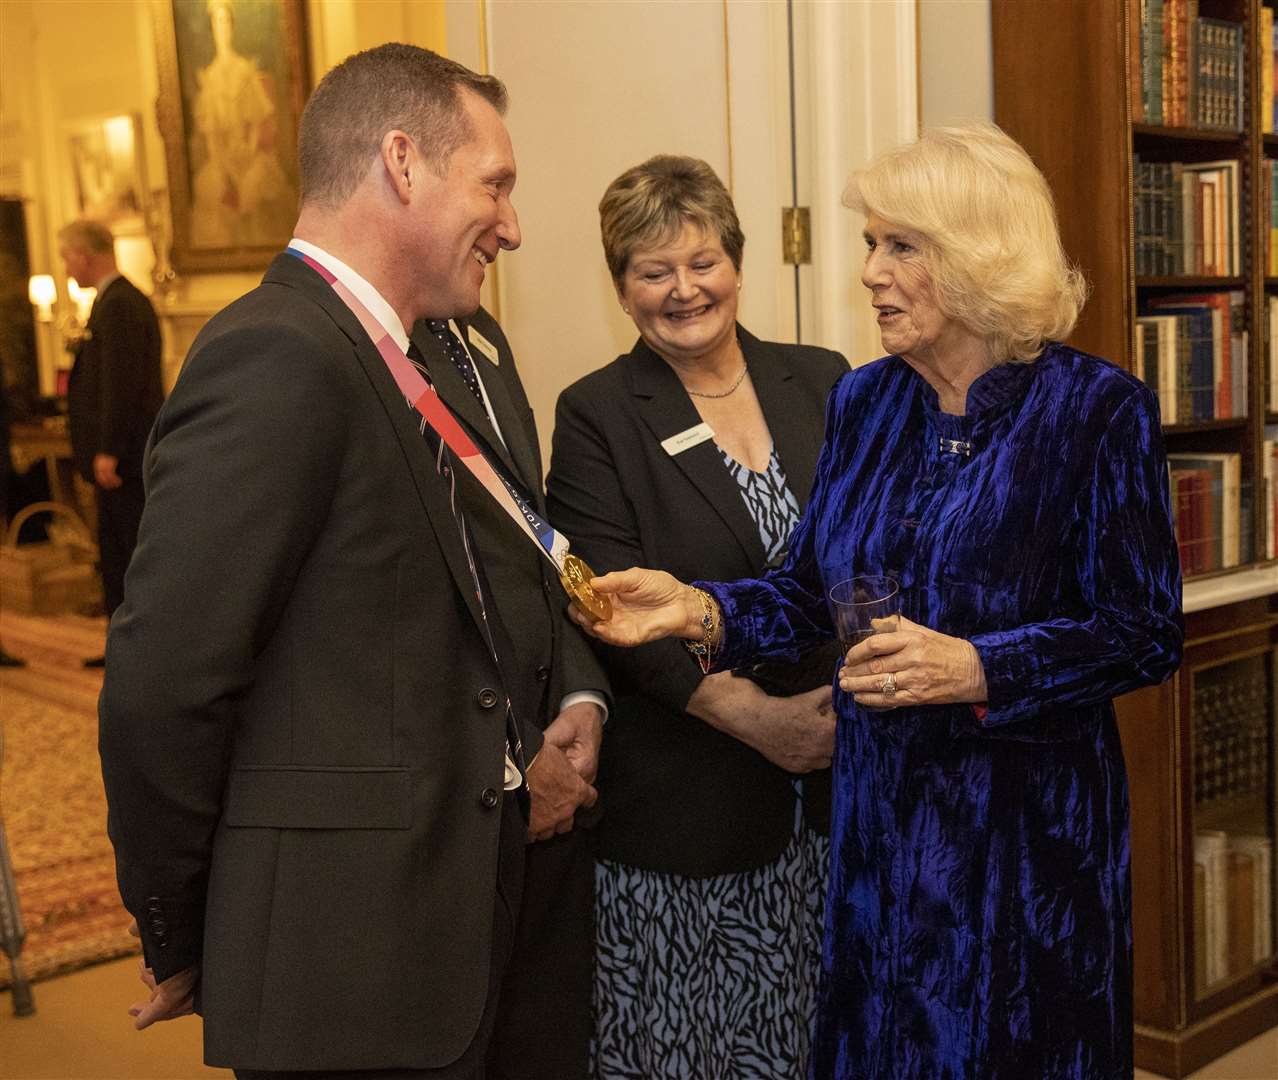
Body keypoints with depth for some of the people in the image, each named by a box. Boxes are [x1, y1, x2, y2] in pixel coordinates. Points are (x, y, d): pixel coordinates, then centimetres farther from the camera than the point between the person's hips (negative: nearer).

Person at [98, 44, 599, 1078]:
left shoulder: (384, 366, 11)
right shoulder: (278, 355, -18)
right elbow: (162, 689, -21)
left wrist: (518, 760, 2)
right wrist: (178, 945, -10)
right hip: (350, 974, -9)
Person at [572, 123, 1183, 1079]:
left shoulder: (1096, 410, -9)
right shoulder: (864, 404, 6)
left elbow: (1146, 632, -11)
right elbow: (813, 592, 8)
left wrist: (976, 669, -23)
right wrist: (699, 611, -10)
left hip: (1026, 822, -4)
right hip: (877, 816, 5)